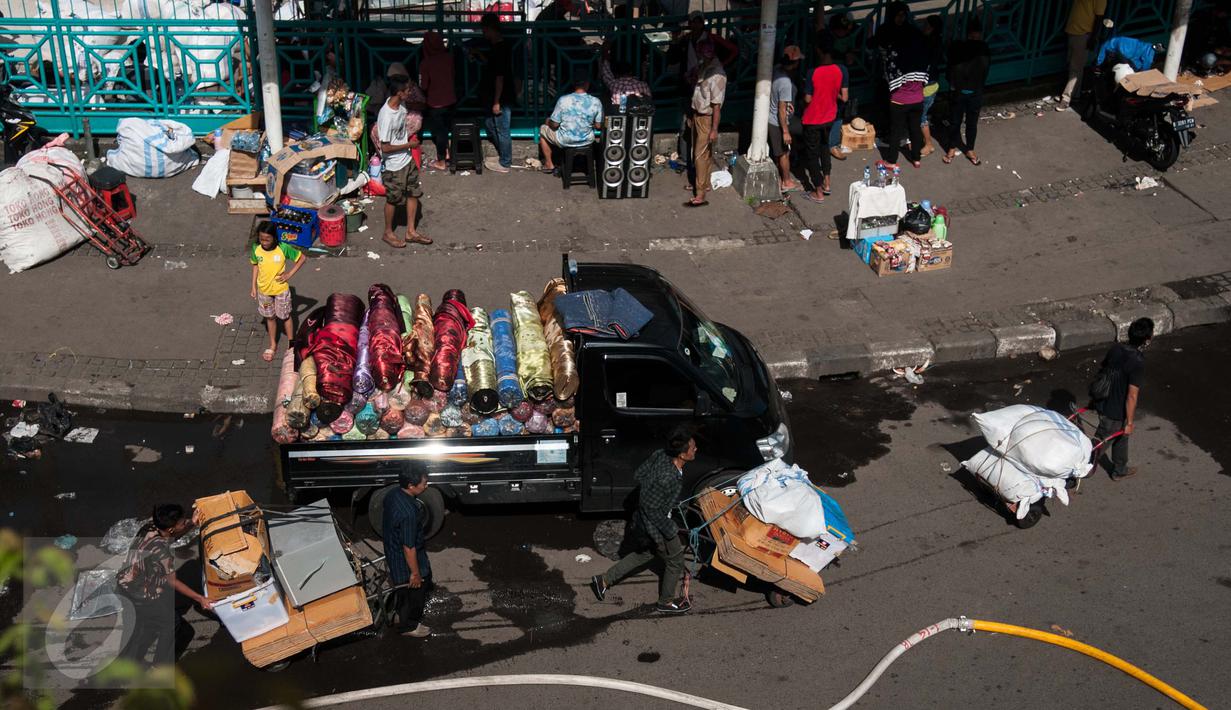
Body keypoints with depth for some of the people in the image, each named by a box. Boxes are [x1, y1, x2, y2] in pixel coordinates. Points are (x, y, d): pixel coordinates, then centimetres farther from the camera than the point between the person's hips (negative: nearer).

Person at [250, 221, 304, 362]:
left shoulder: (283, 248, -24)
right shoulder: (256, 249, -15)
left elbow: (301, 258, -11)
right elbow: (255, 266, 2)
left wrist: (289, 274, -16)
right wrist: (254, 286, 3)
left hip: (281, 290, -3)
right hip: (264, 290, 3)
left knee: (285, 317, 16)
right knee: (270, 317, 20)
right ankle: (273, 345, 39)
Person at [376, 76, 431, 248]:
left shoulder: (401, 105, -6)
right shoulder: (387, 116, -31)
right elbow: (385, 147, -26)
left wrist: (409, 137, 4)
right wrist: (409, 145, -18)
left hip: (407, 160, 8)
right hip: (394, 165, -8)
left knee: (414, 194, 16)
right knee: (393, 200, 10)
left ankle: (411, 231, 30)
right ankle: (388, 233, 31)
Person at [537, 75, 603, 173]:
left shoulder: (563, 100, -18)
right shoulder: (596, 102, -13)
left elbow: (554, 124, -13)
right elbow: (598, 126, -5)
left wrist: (548, 122, 11)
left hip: (565, 142, -2)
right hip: (587, 141, 2)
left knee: (543, 129, 27)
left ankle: (549, 165, 31)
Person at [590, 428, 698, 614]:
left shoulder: (661, 454, -14)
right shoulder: (668, 478, -38)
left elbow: (639, 475, 1)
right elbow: (651, 507, -29)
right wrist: (670, 529, -18)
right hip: (656, 524, -8)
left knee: (646, 552, 30)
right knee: (675, 561, 15)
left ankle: (604, 580, 36)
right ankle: (666, 602, 38)